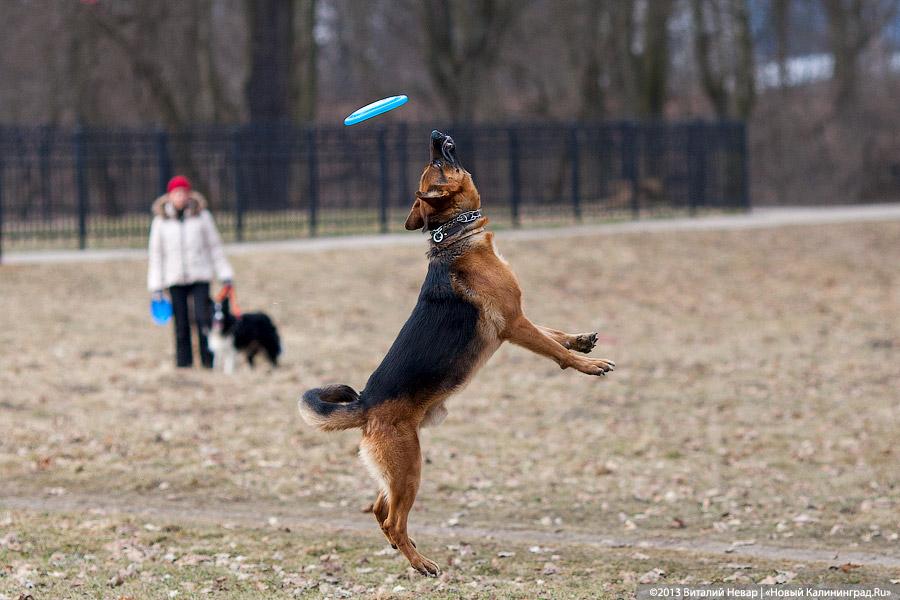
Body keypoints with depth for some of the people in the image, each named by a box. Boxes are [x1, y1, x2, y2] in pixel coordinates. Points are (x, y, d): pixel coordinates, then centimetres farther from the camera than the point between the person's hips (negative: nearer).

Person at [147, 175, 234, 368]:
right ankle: (183, 364, 7)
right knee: (181, 326, 3)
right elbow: (156, 254, 8)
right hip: (175, 280, 1)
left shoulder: (202, 215, 3)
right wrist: (156, 286, 4)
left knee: (203, 320, -11)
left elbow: (215, 247, 8)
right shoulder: (160, 220, 4)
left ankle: (209, 363, -7)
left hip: (200, 278, -1)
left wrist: (225, 275, 5)